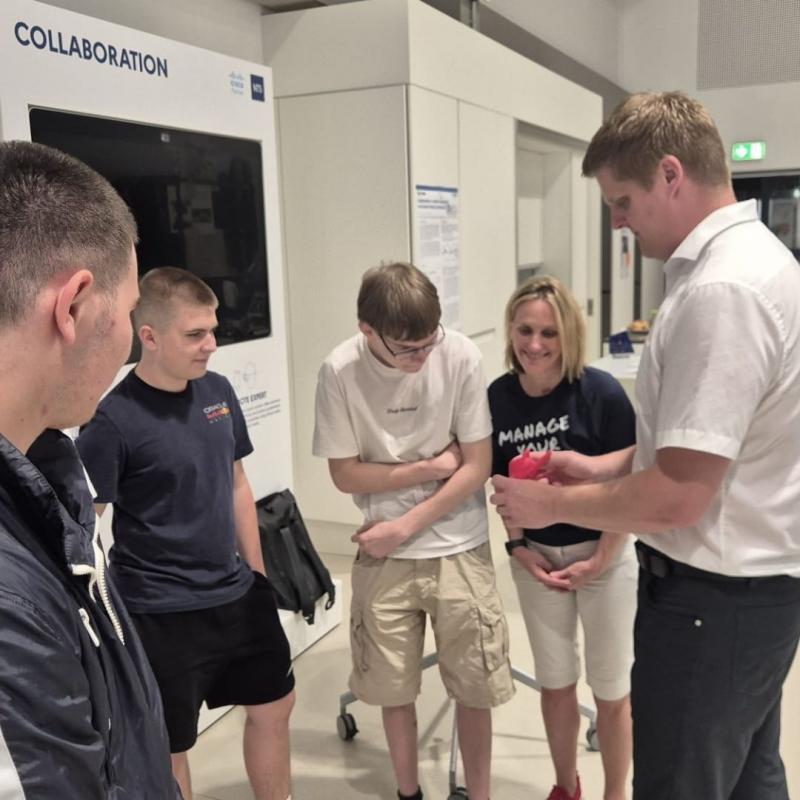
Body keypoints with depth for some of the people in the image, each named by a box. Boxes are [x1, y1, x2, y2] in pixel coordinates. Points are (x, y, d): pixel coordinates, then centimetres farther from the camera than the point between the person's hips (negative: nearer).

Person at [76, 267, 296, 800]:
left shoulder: (218, 391, 0)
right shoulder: (114, 420, -19)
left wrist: (257, 574, 12)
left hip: (238, 595, 7)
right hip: (162, 616, -6)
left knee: (274, 706, 21)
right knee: (168, 748, 12)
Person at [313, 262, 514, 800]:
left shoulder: (461, 356, -15)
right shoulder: (341, 371, -14)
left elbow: (478, 467, -11)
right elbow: (345, 474, -6)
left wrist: (404, 527, -13)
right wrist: (431, 466, -12)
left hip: (459, 547, 0)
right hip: (384, 553, 1)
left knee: (474, 686, 9)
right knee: (394, 687, 14)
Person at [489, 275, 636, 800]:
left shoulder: (601, 393, -19)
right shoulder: (499, 397, -9)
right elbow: (504, 482, 4)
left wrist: (597, 562, -13)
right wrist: (518, 548, -4)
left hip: (604, 555, -3)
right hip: (536, 557, 3)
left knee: (611, 689, 11)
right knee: (555, 684, 17)